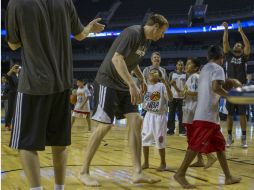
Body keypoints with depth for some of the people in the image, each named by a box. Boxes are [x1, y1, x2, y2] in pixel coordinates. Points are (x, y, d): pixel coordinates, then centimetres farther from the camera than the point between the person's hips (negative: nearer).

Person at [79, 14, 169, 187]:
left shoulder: (147, 41, 10)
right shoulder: (132, 33, -18)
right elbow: (117, 59, -29)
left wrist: (142, 79, 16)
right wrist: (132, 85, -33)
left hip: (123, 85, 9)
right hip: (107, 82, -9)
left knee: (136, 121, -2)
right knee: (105, 126, -10)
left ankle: (138, 173, -1)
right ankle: (84, 172, 3)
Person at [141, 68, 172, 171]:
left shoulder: (162, 86, -8)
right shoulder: (146, 87, 8)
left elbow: (170, 97, -22)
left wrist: (166, 84, -32)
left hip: (159, 116, -5)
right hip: (149, 115, 6)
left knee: (160, 141, 0)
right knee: (144, 139, 8)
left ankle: (163, 164, 14)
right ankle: (146, 162, 21)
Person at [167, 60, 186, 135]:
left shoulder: (185, 75, 7)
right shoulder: (172, 74, 8)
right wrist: (171, 82, -15)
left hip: (182, 97, 0)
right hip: (172, 96, 1)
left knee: (181, 114, 1)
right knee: (171, 114, 3)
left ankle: (182, 130, 5)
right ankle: (171, 130, 9)